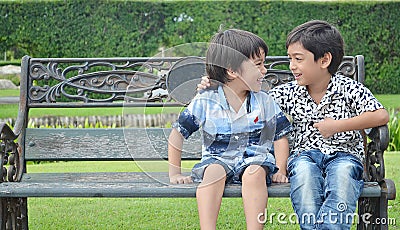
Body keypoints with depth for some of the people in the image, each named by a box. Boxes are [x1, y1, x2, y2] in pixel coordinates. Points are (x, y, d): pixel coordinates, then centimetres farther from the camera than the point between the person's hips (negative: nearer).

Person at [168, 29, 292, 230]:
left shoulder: (265, 102, 5)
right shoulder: (205, 102, -3)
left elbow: (280, 136, 11)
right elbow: (177, 134, 1)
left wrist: (280, 170, -1)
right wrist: (175, 173, -1)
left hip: (254, 158, 1)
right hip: (217, 158, -1)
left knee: (255, 173, -33)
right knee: (214, 171, -34)